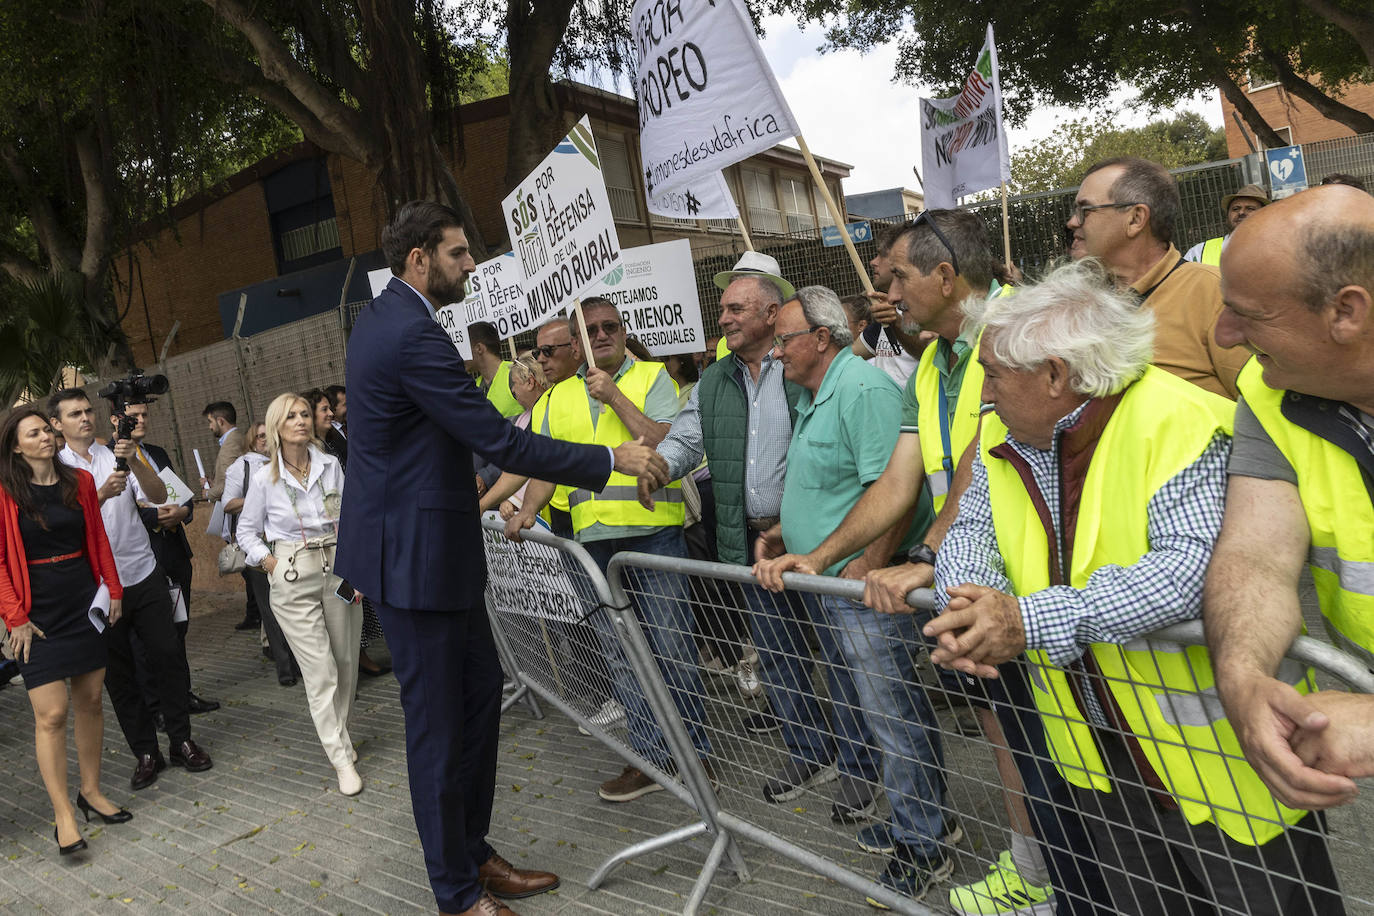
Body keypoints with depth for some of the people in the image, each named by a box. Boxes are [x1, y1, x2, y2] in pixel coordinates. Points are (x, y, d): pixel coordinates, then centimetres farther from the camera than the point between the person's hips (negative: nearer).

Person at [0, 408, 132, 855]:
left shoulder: (80, 482, 5)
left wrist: (113, 589, 7)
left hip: (85, 603, 4)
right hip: (39, 613, -4)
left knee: (90, 701, 11)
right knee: (51, 714, -5)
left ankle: (91, 790, 26)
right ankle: (63, 814, 5)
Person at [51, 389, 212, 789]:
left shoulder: (118, 455, 7)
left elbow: (158, 495, -7)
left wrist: (132, 461, -22)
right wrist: (102, 494, -26)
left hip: (143, 574, 1)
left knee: (167, 655, 1)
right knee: (118, 673, 7)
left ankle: (181, 740, 14)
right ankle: (145, 752, 18)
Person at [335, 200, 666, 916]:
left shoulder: (382, 318, 12)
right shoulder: (413, 334, -21)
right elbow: (499, 442, -23)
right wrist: (610, 460, -16)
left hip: (425, 541, 10)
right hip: (415, 554, -10)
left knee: (479, 691, 16)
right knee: (438, 720, 2)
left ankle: (472, 853, 31)